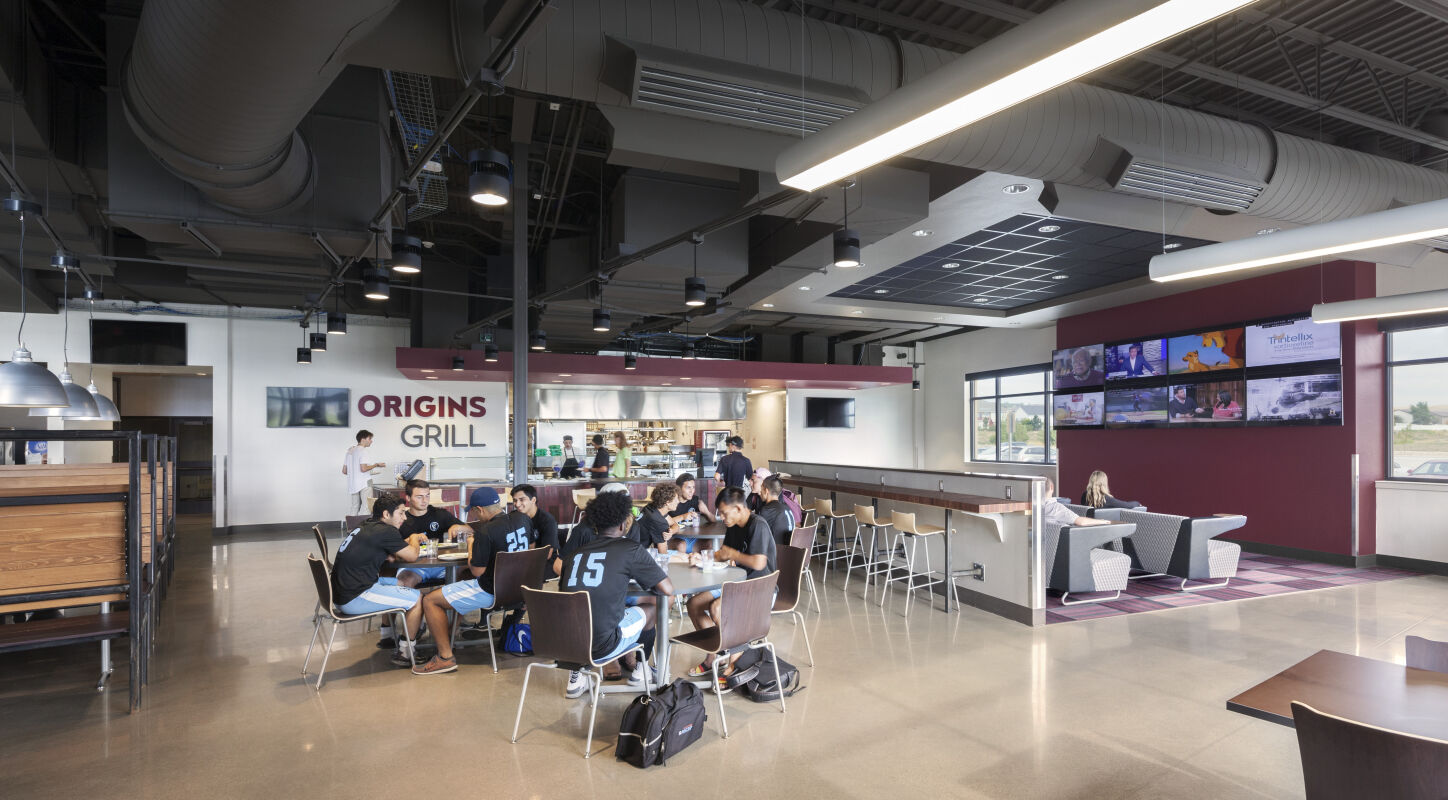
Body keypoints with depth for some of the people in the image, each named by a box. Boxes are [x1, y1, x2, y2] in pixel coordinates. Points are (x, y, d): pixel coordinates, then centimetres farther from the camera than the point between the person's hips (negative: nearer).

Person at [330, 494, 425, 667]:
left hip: (342, 592, 10)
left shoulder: (365, 528, 14)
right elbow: (412, 556, -8)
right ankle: (405, 652, 9)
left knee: (405, 583, 21)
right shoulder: (385, 531, -15)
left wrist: (410, 540, 8)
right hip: (354, 599, -10)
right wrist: (414, 539, 13)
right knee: (417, 598, -3)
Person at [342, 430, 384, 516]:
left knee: (352, 511, 7)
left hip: (351, 485, 8)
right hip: (364, 484, -8)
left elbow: (344, 471, 16)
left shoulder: (350, 451, 15)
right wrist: (376, 465, -6)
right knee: (366, 508, -7)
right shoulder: (362, 450, -8)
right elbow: (363, 468, -18)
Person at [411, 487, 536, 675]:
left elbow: (477, 570, -20)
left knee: (430, 601, 1)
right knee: (463, 577, 34)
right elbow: (531, 546, 14)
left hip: (492, 592, -9)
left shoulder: (487, 534, -25)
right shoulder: (522, 518, -2)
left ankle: (445, 657, 3)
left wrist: (471, 546, -2)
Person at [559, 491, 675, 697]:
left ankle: (576, 676, 25)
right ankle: (639, 669, 42)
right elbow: (667, 589, 0)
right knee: (651, 609, 21)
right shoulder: (630, 549, -2)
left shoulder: (575, 554, 10)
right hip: (600, 648, -4)